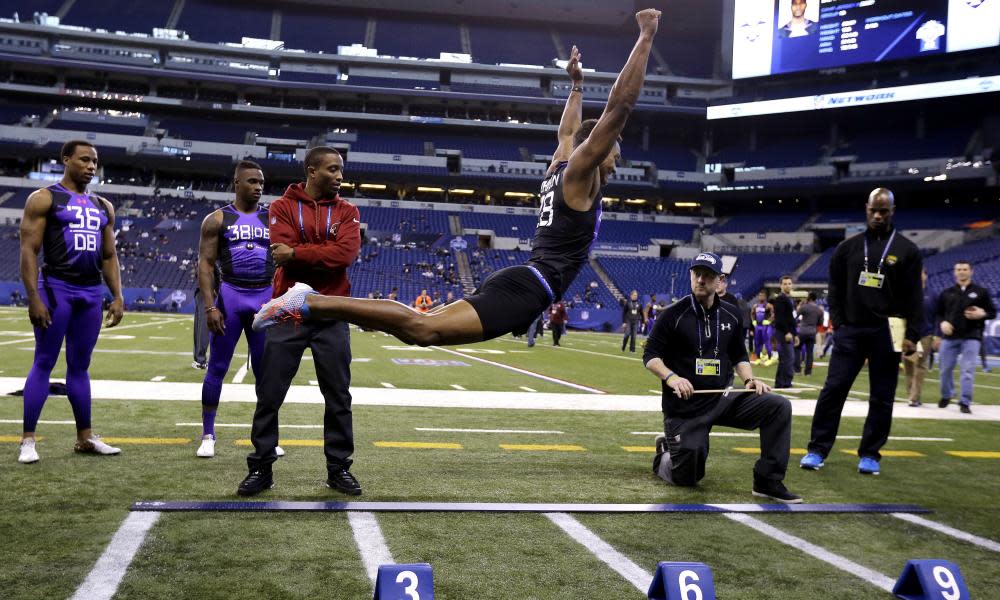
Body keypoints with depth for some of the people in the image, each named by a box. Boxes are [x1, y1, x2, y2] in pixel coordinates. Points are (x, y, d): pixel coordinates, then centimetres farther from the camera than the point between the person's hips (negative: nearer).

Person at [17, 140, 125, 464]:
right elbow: (29, 250, -8)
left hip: (91, 292, 5)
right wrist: (34, 298, -16)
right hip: (56, 288, -5)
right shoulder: (44, 198, -2)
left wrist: (118, 297, 7)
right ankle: (27, 440, 2)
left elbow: (109, 256, 17)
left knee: (80, 366, 11)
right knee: (44, 364, -3)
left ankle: (85, 438, 15)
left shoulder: (103, 206, 15)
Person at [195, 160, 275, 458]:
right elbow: (206, 264, -2)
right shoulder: (217, 219, 2)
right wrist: (210, 306, -11)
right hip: (230, 295, -2)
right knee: (217, 368, 3)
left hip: (265, 297, 2)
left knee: (265, 370, 6)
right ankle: (207, 435, 14)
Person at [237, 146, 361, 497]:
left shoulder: (347, 212, 6)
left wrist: (297, 253, -12)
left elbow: (346, 253, -12)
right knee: (269, 395, 3)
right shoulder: (282, 207, 2)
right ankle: (261, 468, 15)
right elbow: (281, 253, -13)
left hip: (332, 317, 2)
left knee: (338, 397, 7)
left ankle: (339, 468, 18)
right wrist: (324, 256, -11)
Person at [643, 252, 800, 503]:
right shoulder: (674, 314, -7)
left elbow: (739, 355, 17)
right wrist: (671, 377, -24)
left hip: (723, 398, 4)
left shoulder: (730, 315, 6)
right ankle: (665, 453, 35)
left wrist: (749, 379, -3)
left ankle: (768, 482, -10)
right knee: (686, 477, -2)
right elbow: (650, 356, -6)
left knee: (779, 406, -18)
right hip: (685, 407, -4)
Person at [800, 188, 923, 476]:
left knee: (881, 398, 4)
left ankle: (870, 455, 14)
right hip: (851, 330, 1)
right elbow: (836, 289, 11)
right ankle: (817, 450, 3)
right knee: (833, 390, -3)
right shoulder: (848, 247, 8)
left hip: (886, 334, -1)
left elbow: (914, 297, 0)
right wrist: (838, 323, 1)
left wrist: (912, 335, -6)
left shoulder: (906, 250, 3)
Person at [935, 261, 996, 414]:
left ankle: (965, 402, -6)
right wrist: (942, 323, -7)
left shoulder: (981, 292, 6)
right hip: (949, 337, 2)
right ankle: (946, 396, 29)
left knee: (968, 370, -9)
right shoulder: (946, 293, 11)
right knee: (946, 369, 8)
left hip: (971, 337, -2)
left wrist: (982, 314, -14)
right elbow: (938, 313, 14)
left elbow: (993, 312, 7)